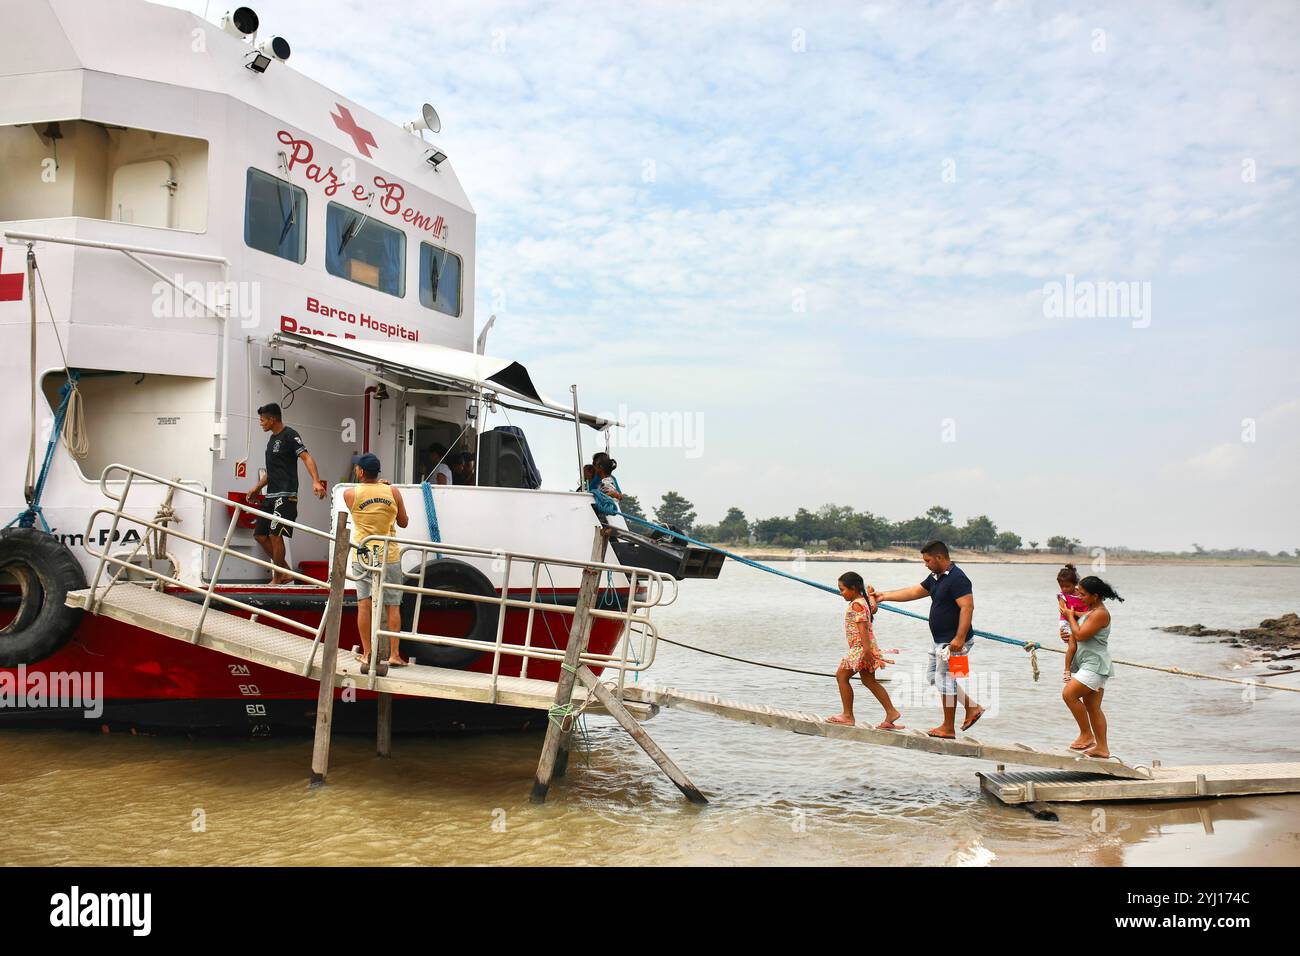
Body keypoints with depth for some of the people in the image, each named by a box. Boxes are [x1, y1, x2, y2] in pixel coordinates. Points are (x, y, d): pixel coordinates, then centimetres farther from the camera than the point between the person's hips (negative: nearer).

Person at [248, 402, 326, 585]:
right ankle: (286, 572, 15)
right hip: (271, 495, 10)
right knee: (260, 534, 7)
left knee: (275, 534, -12)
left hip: (285, 495, -10)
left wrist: (316, 481, -33)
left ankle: (277, 579, -1)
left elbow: (306, 457, -19)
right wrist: (257, 488, 28)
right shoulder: (272, 439, 20)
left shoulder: (290, 436, -7)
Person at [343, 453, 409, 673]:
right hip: (389, 555, 0)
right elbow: (403, 522, 8)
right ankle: (394, 654, 8)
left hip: (363, 555, 0)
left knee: (364, 604, 3)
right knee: (392, 605, 7)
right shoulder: (393, 492, -4)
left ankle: (366, 655, 3)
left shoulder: (350, 494, -6)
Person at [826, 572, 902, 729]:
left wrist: (866, 648, -29)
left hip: (860, 647, -10)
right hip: (865, 647, 10)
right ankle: (891, 712, 8)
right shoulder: (862, 602, 16)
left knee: (842, 676, -1)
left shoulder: (856, 604, -15)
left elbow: (862, 627, -23)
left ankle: (847, 715, 4)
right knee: (869, 681, 12)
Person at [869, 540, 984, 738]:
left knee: (945, 681, -2)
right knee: (933, 676, 18)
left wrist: (959, 638, -31)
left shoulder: (957, 579, -19)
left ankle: (948, 728, 11)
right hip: (940, 640, 10)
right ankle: (972, 708, 23)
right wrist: (884, 595, 19)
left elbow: (967, 607, -26)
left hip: (953, 642, -10)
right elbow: (915, 592, 21)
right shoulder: (935, 577, 12)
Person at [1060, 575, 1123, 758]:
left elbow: (1080, 635, -20)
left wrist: (1070, 616, -7)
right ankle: (1102, 747, 16)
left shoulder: (1100, 613, -17)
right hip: (1090, 664, 10)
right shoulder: (1092, 610, 14)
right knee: (1093, 707, 11)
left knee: (1069, 694, -16)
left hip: (1095, 664, -10)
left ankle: (1086, 735, -5)